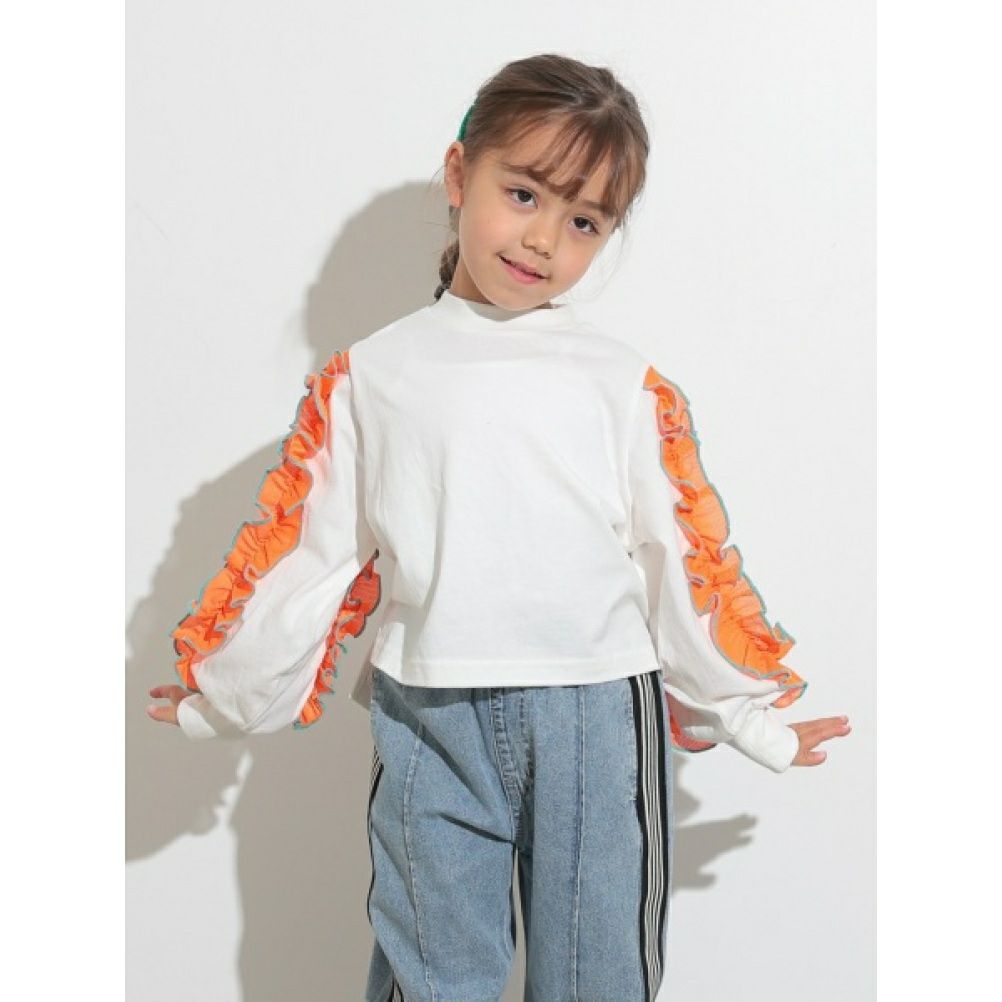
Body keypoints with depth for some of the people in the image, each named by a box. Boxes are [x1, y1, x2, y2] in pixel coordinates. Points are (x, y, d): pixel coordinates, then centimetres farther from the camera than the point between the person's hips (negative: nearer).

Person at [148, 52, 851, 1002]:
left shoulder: (628, 385, 5)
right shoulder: (369, 378, 5)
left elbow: (681, 560, 11)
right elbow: (303, 552, 11)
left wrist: (752, 721, 15)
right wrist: (224, 695, 17)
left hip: (600, 720, 0)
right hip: (430, 721, 0)